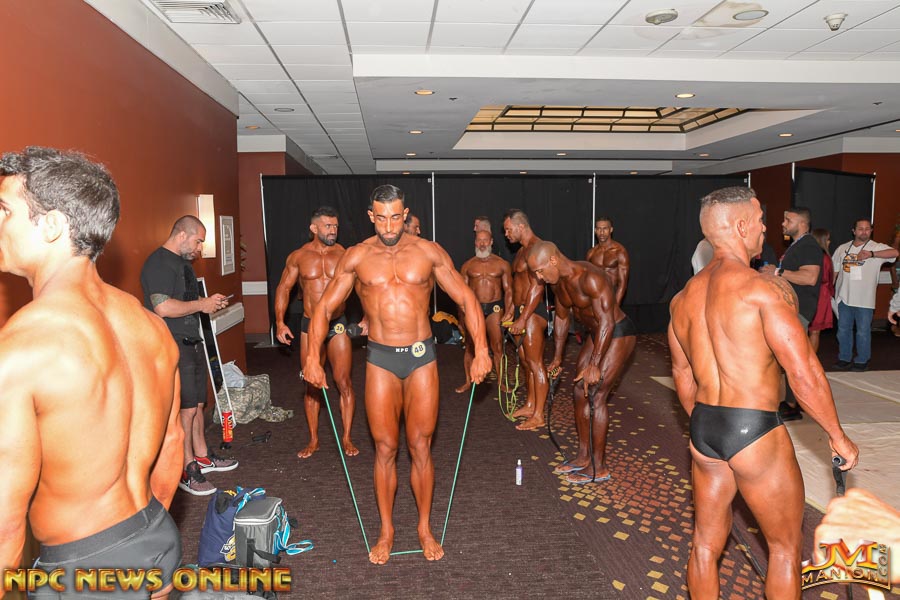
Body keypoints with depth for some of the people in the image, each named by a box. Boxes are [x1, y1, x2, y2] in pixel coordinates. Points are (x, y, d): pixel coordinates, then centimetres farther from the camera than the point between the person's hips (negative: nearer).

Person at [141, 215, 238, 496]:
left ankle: (201, 456, 29)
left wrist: (209, 302, 10)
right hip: (172, 346, -10)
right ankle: (187, 470, 7)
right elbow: (162, 307, -27)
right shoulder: (159, 263, -16)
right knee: (185, 409, -4)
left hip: (191, 342, 10)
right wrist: (201, 305, -15)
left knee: (196, 404, 16)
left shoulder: (183, 262, 17)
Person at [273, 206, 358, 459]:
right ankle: (313, 440, 22)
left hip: (338, 325, -1)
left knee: (343, 382, -2)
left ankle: (346, 438, 13)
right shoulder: (298, 256, 1)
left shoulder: (344, 255, -2)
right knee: (312, 384, 8)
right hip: (310, 326, 1)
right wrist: (280, 322, 0)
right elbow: (284, 288, 8)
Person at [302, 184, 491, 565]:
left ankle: (425, 528, 26)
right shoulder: (356, 257, 1)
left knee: (421, 447, 7)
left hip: (421, 357, 0)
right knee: (385, 448, 7)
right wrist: (313, 356, -4)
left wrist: (481, 350, -9)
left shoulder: (429, 252, -1)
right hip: (380, 360, 1)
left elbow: (466, 298, 0)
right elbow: (325, 307, 5)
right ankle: (386, 531, 26)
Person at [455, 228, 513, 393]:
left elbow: (508, 290, 5)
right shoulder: (467, 265, 7)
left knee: (497, 348, 2)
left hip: (495, 308, -1)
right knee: (470, 347, 3)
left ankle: (501, 381, 14)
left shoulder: (502, 264, 5)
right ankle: (468, 382, 15)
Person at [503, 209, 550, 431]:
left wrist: (523, 319, -23)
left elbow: (537, 287, -22)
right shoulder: (522, 250, 17)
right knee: (525, 361, 16)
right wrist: (510, 311, 23)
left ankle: (538, 415, 0)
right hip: (521, 311, 10)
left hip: (533, 312, -10)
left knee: (535, 362, -6)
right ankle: (530, 405, 28)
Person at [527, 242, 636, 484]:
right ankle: (583, 456, 22)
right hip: (596, 334, 9)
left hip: (618, 334, -9)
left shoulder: (590, 278, -29)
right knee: (580, 392, 8)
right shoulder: (557, 283, -1)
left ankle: (598, 468, 1)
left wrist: (594, 365, -31)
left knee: (596, 396, -10)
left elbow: (606, 323, -29)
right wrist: (557, 357, 18)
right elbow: (562, 318, 13)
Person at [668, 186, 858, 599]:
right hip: (755, 431, -6)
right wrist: (838, 436, -3)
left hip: (704, 430, 6)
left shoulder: (684, 297, 6)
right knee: (785, 547, 15)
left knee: (706, 543, 18)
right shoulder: (765, 288, -16)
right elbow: (804, 375, -17)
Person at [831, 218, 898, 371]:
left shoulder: (877, 247, -4)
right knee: (843, 330, 12)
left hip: (864, 299, -3)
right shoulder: (842, 248, 8)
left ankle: (862, 360, 20)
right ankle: (844, 358, 25)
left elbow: (895, 252, -23)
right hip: (844, 297, 4)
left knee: (863, 331, 5)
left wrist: (871, 254, -35)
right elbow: (834, 271, 12)